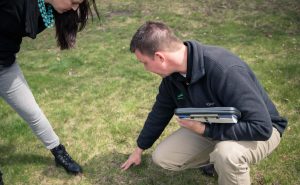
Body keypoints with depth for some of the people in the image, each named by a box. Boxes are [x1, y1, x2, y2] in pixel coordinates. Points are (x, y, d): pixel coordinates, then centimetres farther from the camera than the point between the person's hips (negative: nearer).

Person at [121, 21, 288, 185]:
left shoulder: (225, 70, -37)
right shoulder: (173, 74, -12)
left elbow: (261, 127, -34)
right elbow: (160, 112, 5)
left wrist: (205, 130, -29)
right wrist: (140, 149, 16)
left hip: (259, 130, -6)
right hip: (212, 127, 6)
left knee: (227, 154, -39)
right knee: (162, 158, -1)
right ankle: (218, 156, 15)